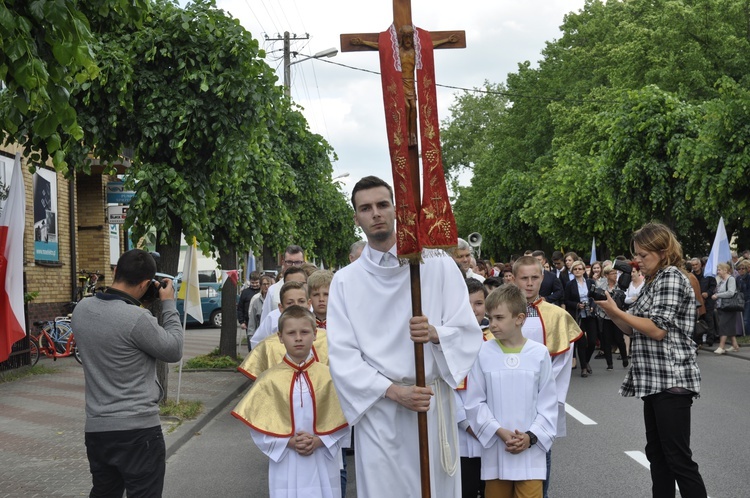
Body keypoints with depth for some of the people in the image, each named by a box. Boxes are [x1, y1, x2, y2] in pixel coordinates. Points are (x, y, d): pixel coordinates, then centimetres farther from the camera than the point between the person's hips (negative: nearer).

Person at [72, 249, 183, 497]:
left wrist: (135, 306, 12)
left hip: (96, 428, 7)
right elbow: (174, 351, -7)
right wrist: (168, 304, 1)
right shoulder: (137, 318, -21)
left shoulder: (82, 309, 1)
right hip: (138, 430, -7)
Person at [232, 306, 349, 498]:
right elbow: (259, 423, -3)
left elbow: (341, 419, 0)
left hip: (322, 465, 0)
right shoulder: (270, 379, -2)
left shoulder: (327, 376, -2)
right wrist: (289, 442, -14)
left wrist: (319, 441, -14)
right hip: (286, 465, 0)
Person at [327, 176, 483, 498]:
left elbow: (470, 333, 1)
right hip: (377, 412, 0)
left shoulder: (438, 264, 3)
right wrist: (394, 391, -14)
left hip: (433, 405, 0)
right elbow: (342, 356, -2)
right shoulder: (344, 281, 4)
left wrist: (435, 334, -20)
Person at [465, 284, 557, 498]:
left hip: (531, 450, -1)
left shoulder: (539, 353, -4)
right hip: (495, 451, 1)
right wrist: (499, 431, -12)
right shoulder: (483, 353, -4)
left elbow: (548, 404, 1)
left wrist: (531, 436, -10)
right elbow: (475, 402, -1)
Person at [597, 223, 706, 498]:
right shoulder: (652, 282, 18)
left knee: (678, 457, -9)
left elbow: (658, 330, -19)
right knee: (657, 454, 12)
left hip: (672, 380, -10)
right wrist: (610, 311, 2)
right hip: (655, 380, 10)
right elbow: (635, 329, 18)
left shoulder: (671, 277, -11)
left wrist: (616, 310, -13)